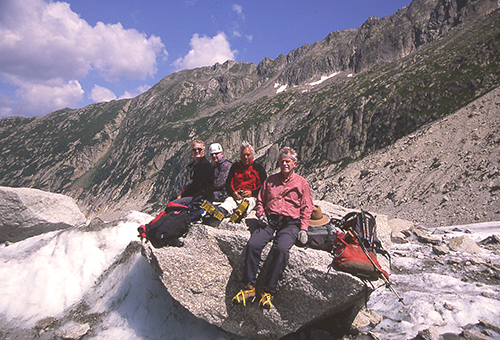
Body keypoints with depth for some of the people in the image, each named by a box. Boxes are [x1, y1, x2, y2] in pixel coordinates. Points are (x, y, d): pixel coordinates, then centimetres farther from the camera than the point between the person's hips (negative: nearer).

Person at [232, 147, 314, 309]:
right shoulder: (270, 180, 21)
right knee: (253, 244, -25)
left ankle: (268, 291, -21)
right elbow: (260, 200, 24)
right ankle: (249, 287, -14)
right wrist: (261, 214, 4)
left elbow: (307, 208, 9)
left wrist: (303, 229, -4)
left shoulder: (301, 183, 13)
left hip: (290, 224, -2)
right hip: (270, 221, 3)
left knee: (281, 249, -32)